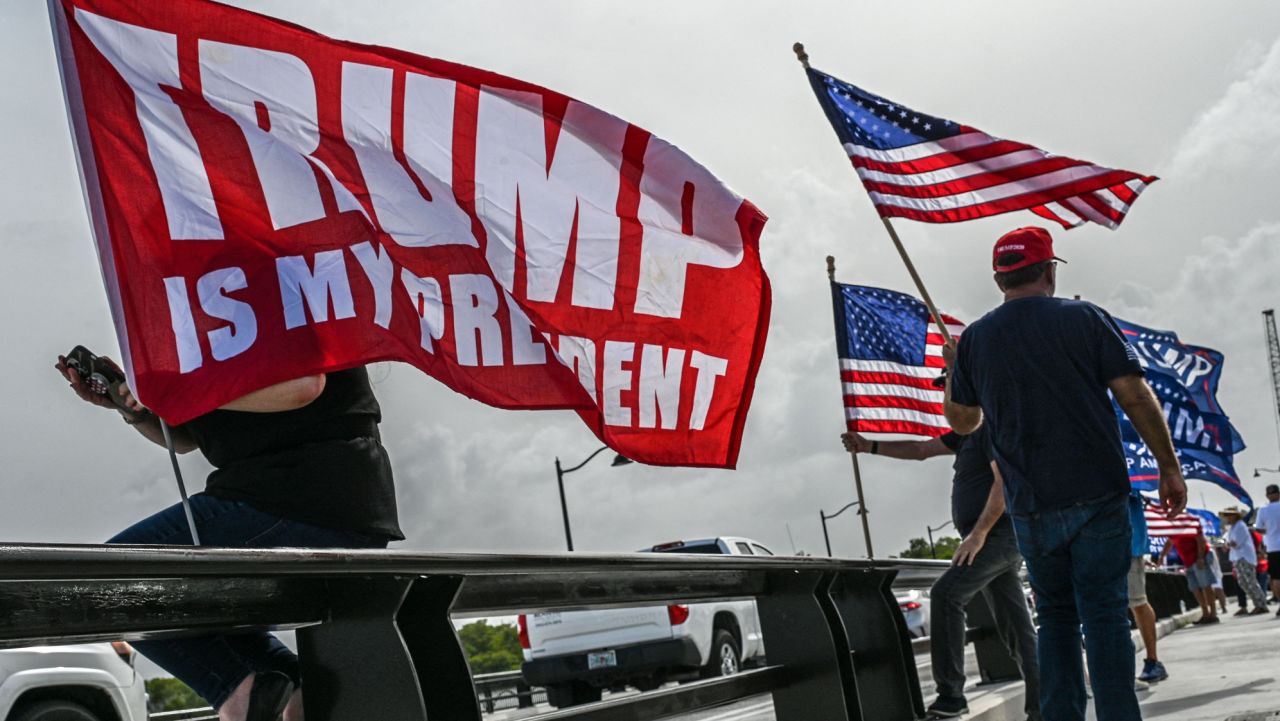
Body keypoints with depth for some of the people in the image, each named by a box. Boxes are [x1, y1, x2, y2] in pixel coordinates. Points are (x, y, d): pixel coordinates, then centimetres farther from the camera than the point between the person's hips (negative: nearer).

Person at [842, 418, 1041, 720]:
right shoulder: (969, 434, 21)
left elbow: (1004, 481, -19)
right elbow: (920, 450, 24)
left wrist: (978, 533, -21)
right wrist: (870, 446, 16)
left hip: (997, 534, -10)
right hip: (995, 539, 10)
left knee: (946, 594, -18)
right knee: (1016, 628, 6)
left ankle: (950, 695, -20)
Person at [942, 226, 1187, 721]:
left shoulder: (975, 339, 6)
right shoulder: (1084, 318, -1)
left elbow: (961, 421, 16)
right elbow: (1135, 396, -5)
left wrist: (954, 368, 33)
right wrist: (1169, 467, 1)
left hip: (1031, 508, 3)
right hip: (1098, 495, -2)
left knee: (1057, 616, 13)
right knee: (1104, 611, -2)